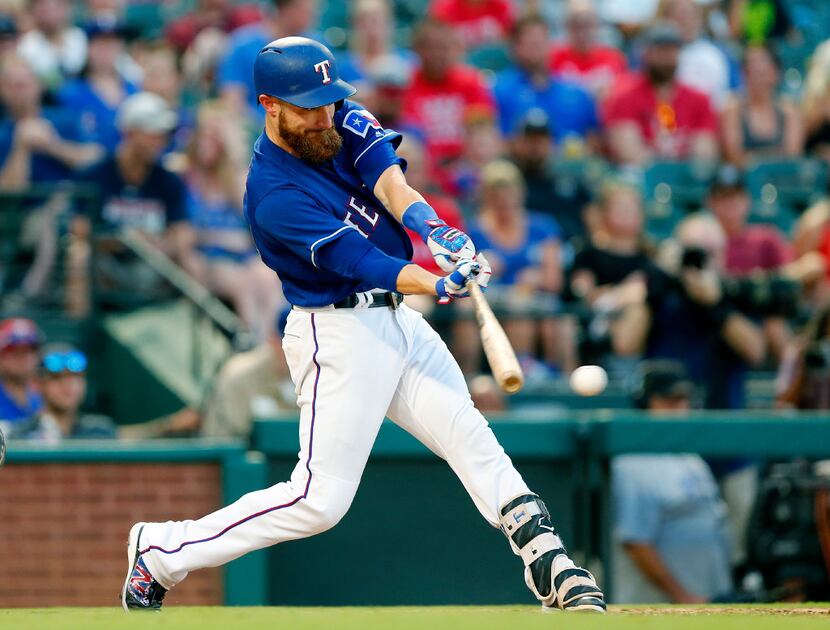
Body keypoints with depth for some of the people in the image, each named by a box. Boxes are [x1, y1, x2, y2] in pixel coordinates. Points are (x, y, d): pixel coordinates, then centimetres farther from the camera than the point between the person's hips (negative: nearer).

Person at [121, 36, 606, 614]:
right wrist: (438, 284, -42)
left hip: (397, 319, 8)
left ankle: (552, 568, 3)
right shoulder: (275, 197, -21)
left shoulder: (342, 121, 1)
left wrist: (433, 229, -34)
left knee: (470, 437, 2)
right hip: (339, 335, -8)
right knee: (320, 499, -8)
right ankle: (163, 550, 2)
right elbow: (361, 262, -27)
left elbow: (390, 182, -14)